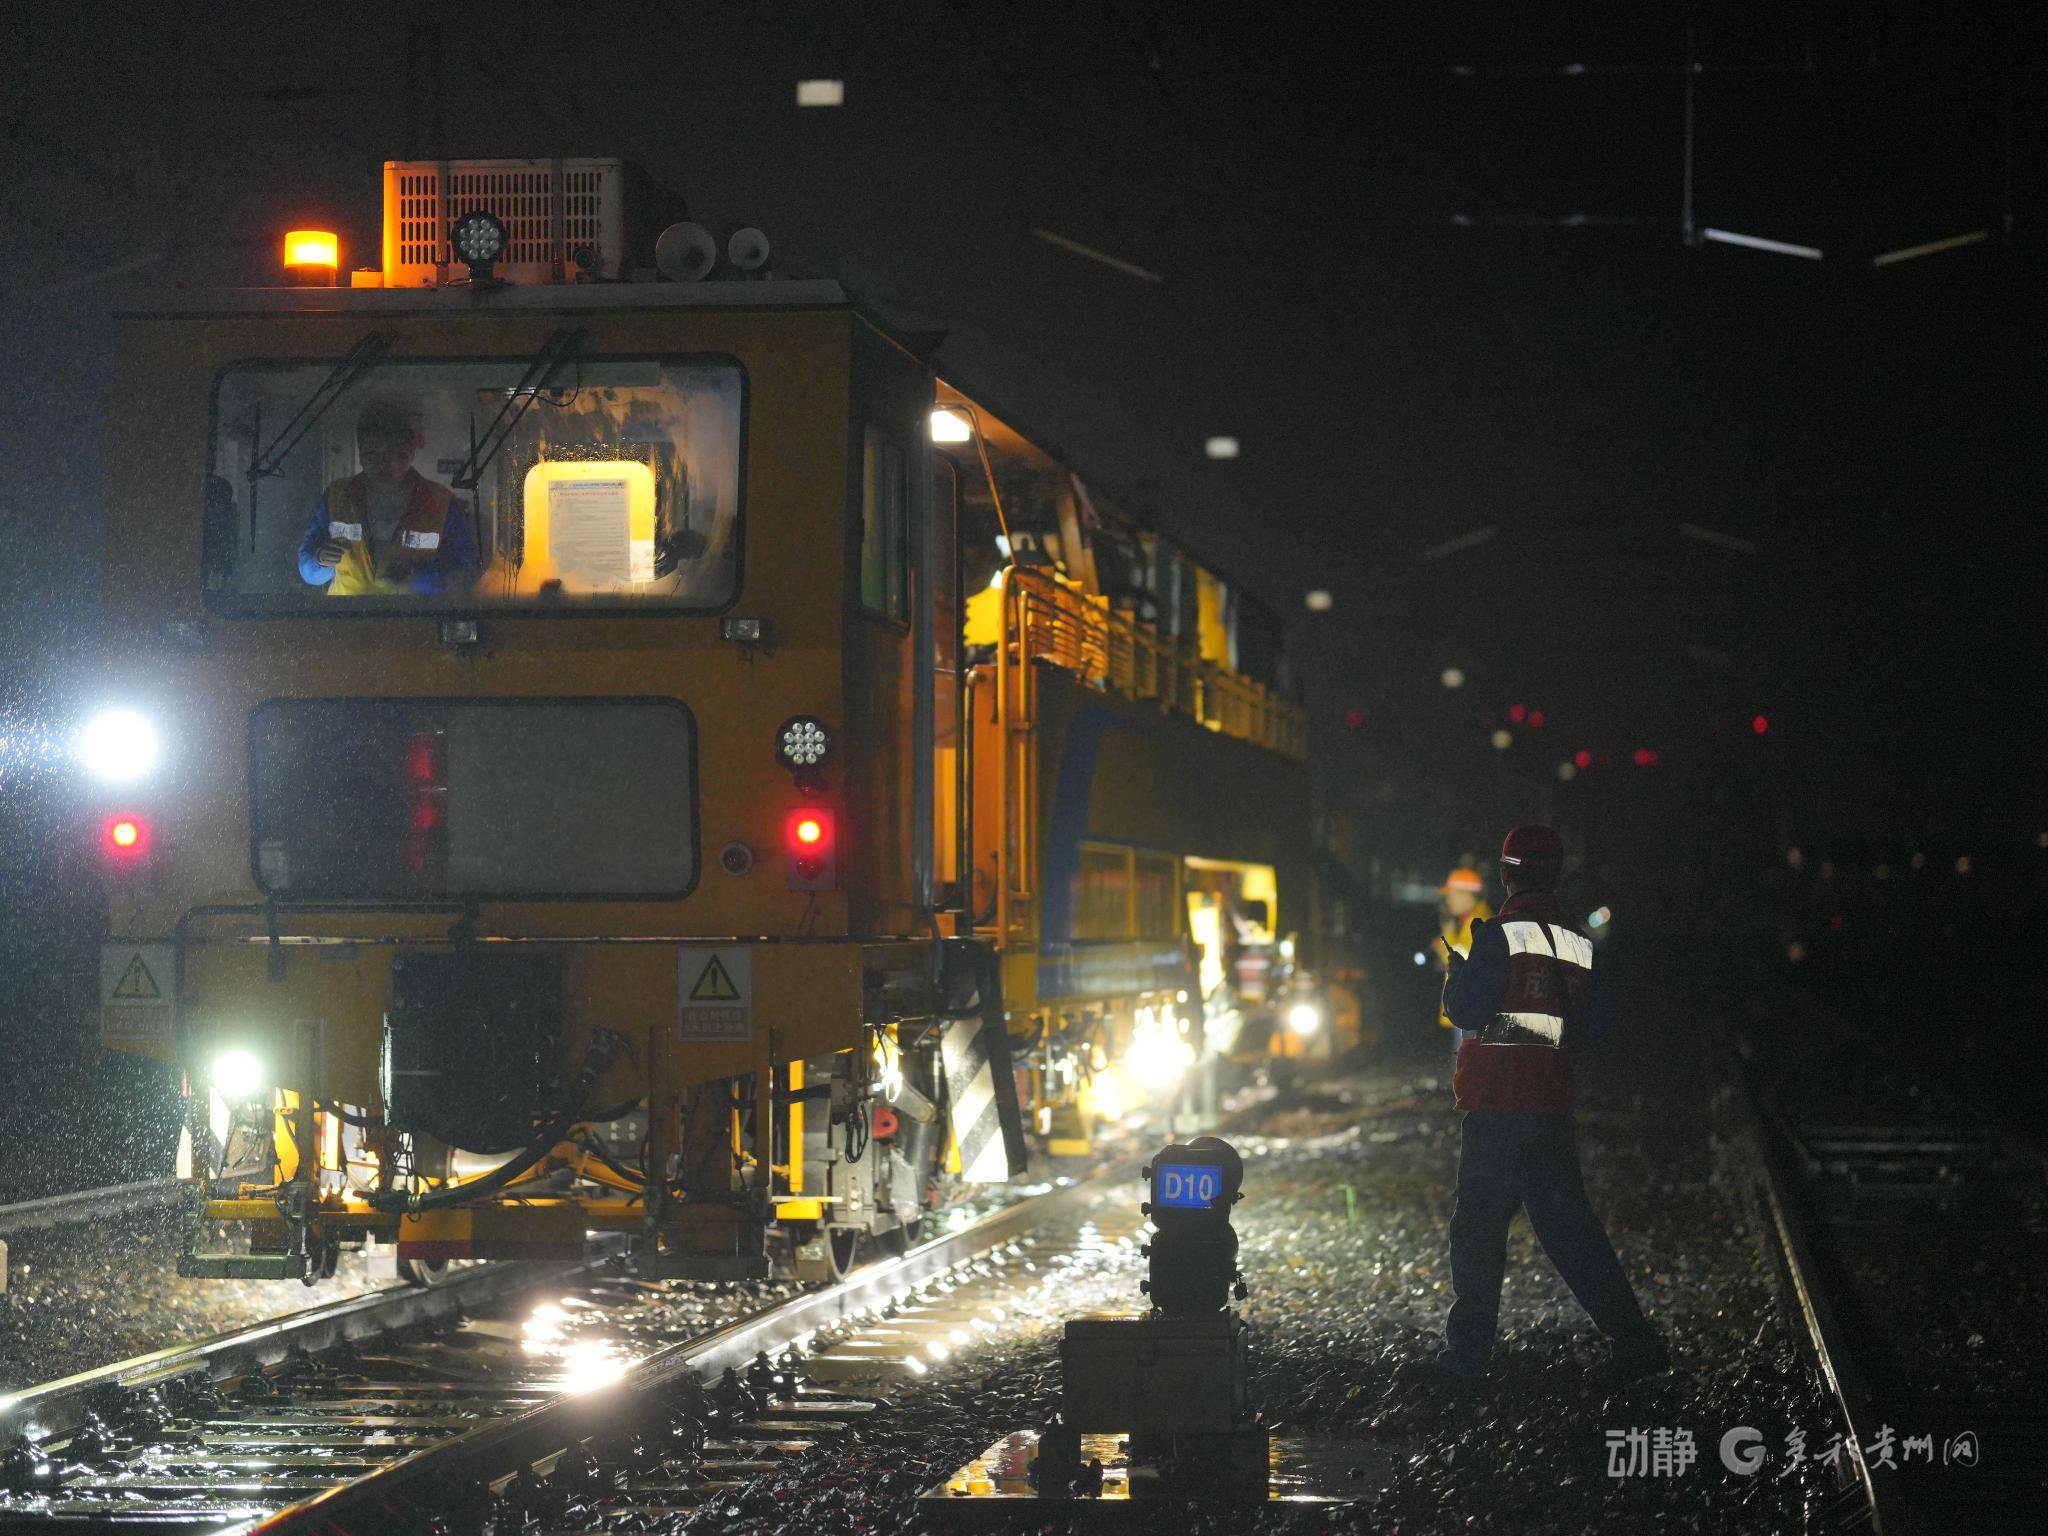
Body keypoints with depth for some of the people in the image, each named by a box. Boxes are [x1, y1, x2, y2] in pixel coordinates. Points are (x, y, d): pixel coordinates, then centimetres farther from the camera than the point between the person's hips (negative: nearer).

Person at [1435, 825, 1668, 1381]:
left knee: (1478, 1224, 3)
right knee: (1567, 1223, 11)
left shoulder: (1502, 935, -12)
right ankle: (1636, 1340, 8)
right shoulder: (1578, 942, 9)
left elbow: (1465, 1008, -15)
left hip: (1498, 1105, -6)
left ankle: (1469, 1347, 6)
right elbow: (1592, 1027, 13)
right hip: (1553, 1102, 6)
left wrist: (1456, 975, 5)